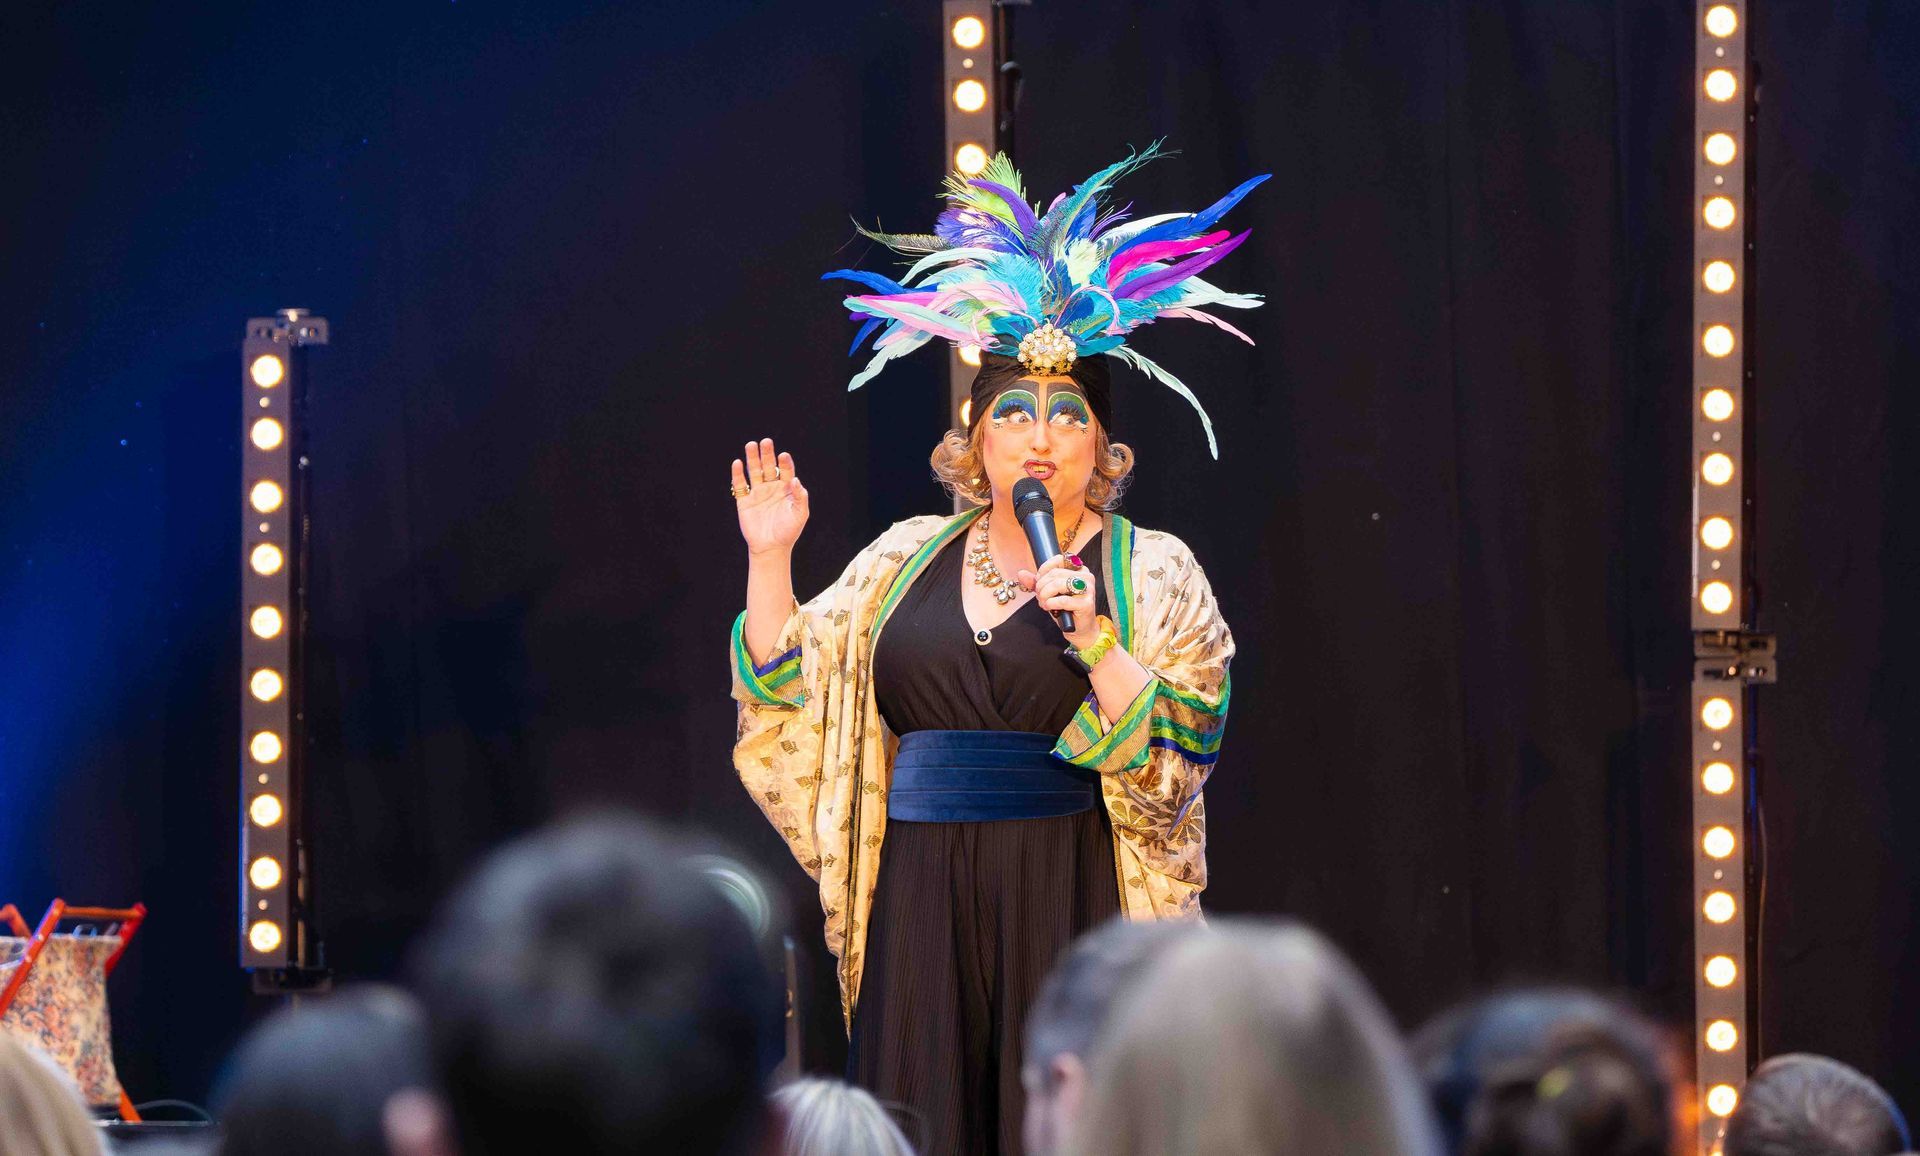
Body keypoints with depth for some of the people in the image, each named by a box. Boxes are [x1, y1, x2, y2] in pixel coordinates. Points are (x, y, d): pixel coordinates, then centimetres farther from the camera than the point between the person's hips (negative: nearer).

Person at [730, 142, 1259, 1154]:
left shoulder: (1153, 574, 3)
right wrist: (770, 560, 4)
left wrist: (1094, 637, -19)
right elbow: (786, 692, 14)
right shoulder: (907, 560, 14)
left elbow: (1177, 751, -7)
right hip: (923, 894, 3)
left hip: (1069, 898, -3)